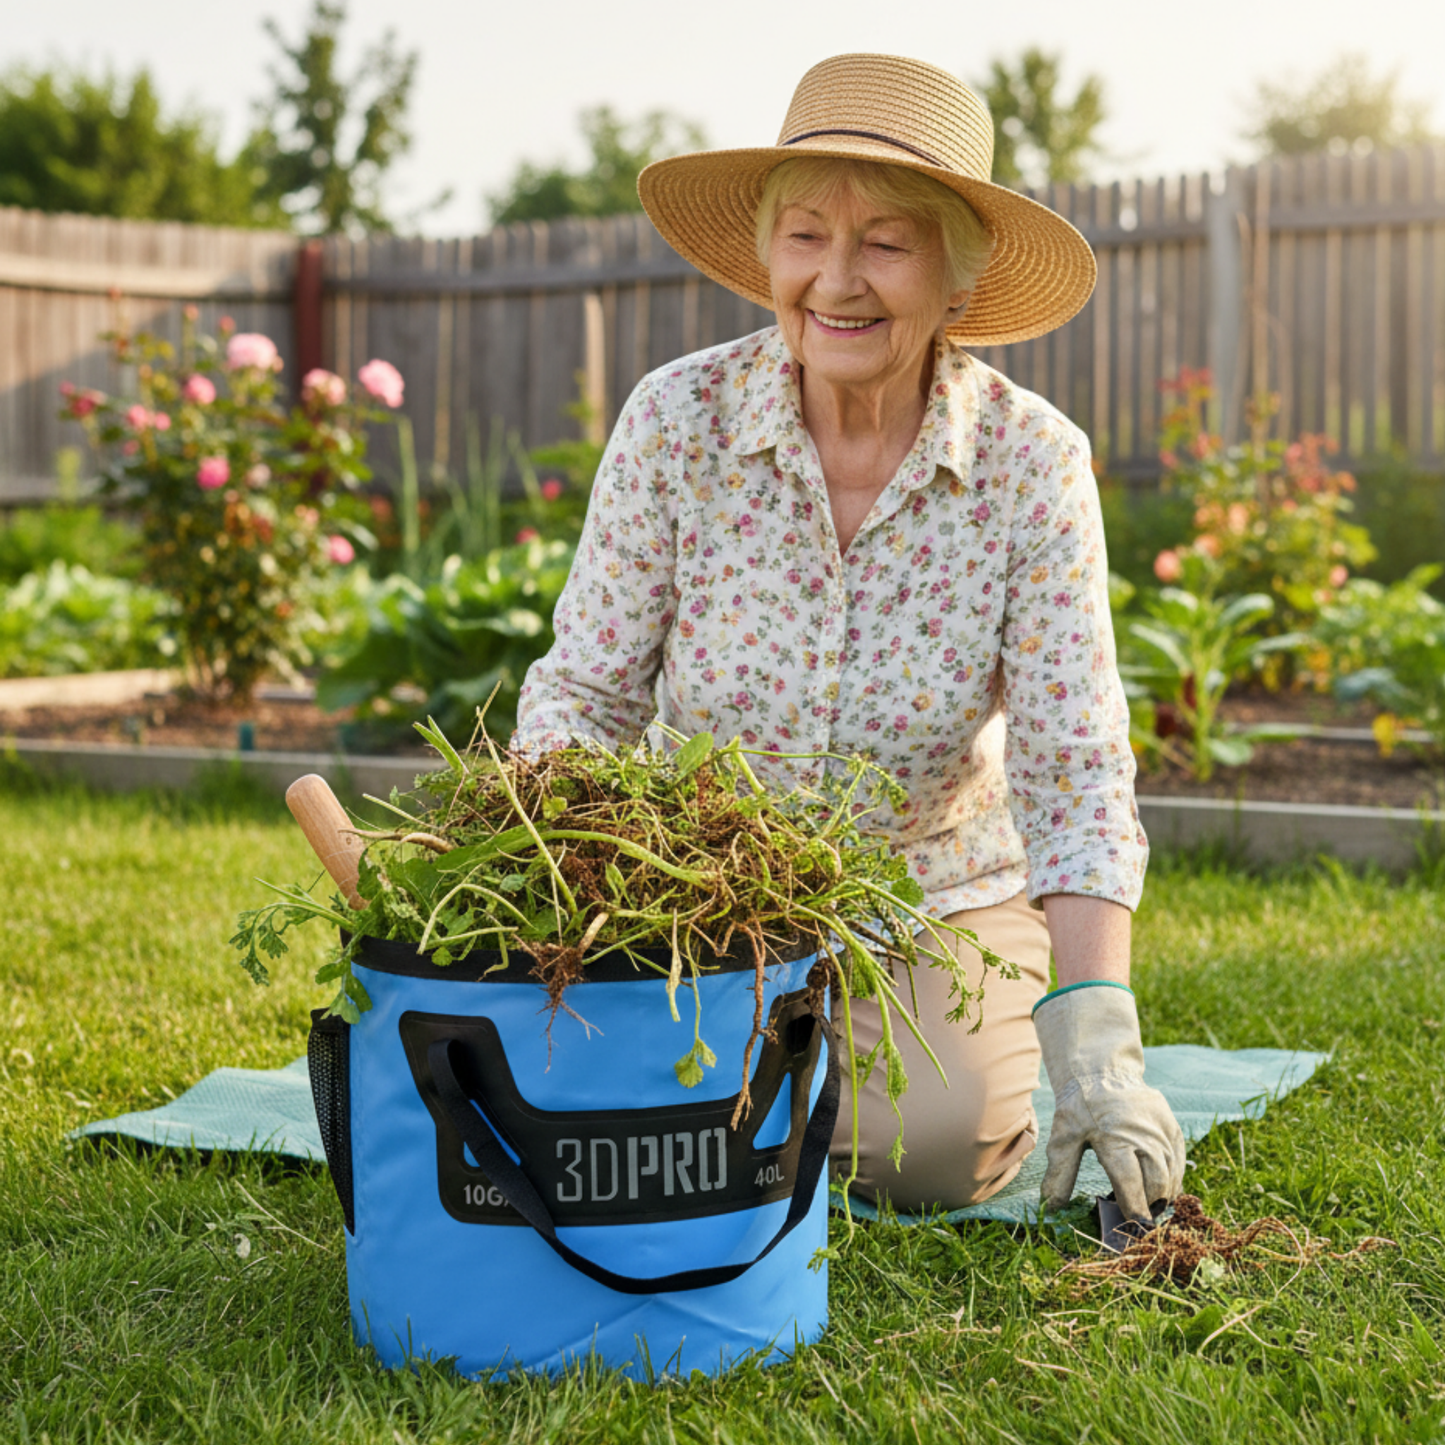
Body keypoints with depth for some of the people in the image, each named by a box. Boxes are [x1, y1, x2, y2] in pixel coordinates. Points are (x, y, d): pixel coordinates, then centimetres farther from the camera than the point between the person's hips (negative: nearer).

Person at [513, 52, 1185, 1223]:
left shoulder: (1032, 460, -16)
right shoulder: (678, 420, -14)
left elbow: (1077, 776, -19)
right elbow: (583, 693, -8)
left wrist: (1095, 1039, -30)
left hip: (939, 900, -1)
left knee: (935, 1149, -25)